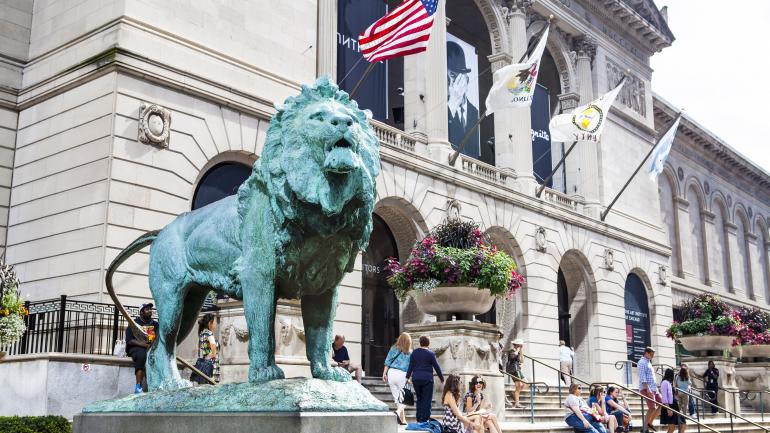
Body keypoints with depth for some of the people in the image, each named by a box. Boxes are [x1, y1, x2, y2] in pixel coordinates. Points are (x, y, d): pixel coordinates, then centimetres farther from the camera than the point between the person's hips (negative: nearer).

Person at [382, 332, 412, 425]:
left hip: (391, 372, 3)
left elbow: (387, 362, 6)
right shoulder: (410, 352, 0)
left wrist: (384, 373, 10)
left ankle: (402, 419, 15)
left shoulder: (393, 349, 7)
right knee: (404, 396, 4)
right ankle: (399, 411, -23)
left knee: (396, 396, 11)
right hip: (402, 375, -3)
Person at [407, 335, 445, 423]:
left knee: (419, 399, 15)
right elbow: (436, 367, -3)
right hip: (427, 379, -4)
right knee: (427, 400, 1)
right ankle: (424, 419, -2)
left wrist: (408, 377, 10)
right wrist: (441, 378, 6)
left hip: (416, 379, 4)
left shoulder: (414, 352, 5)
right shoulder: (430, 353, -5)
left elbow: (411, 366, 4)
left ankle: (419, 419, 16)